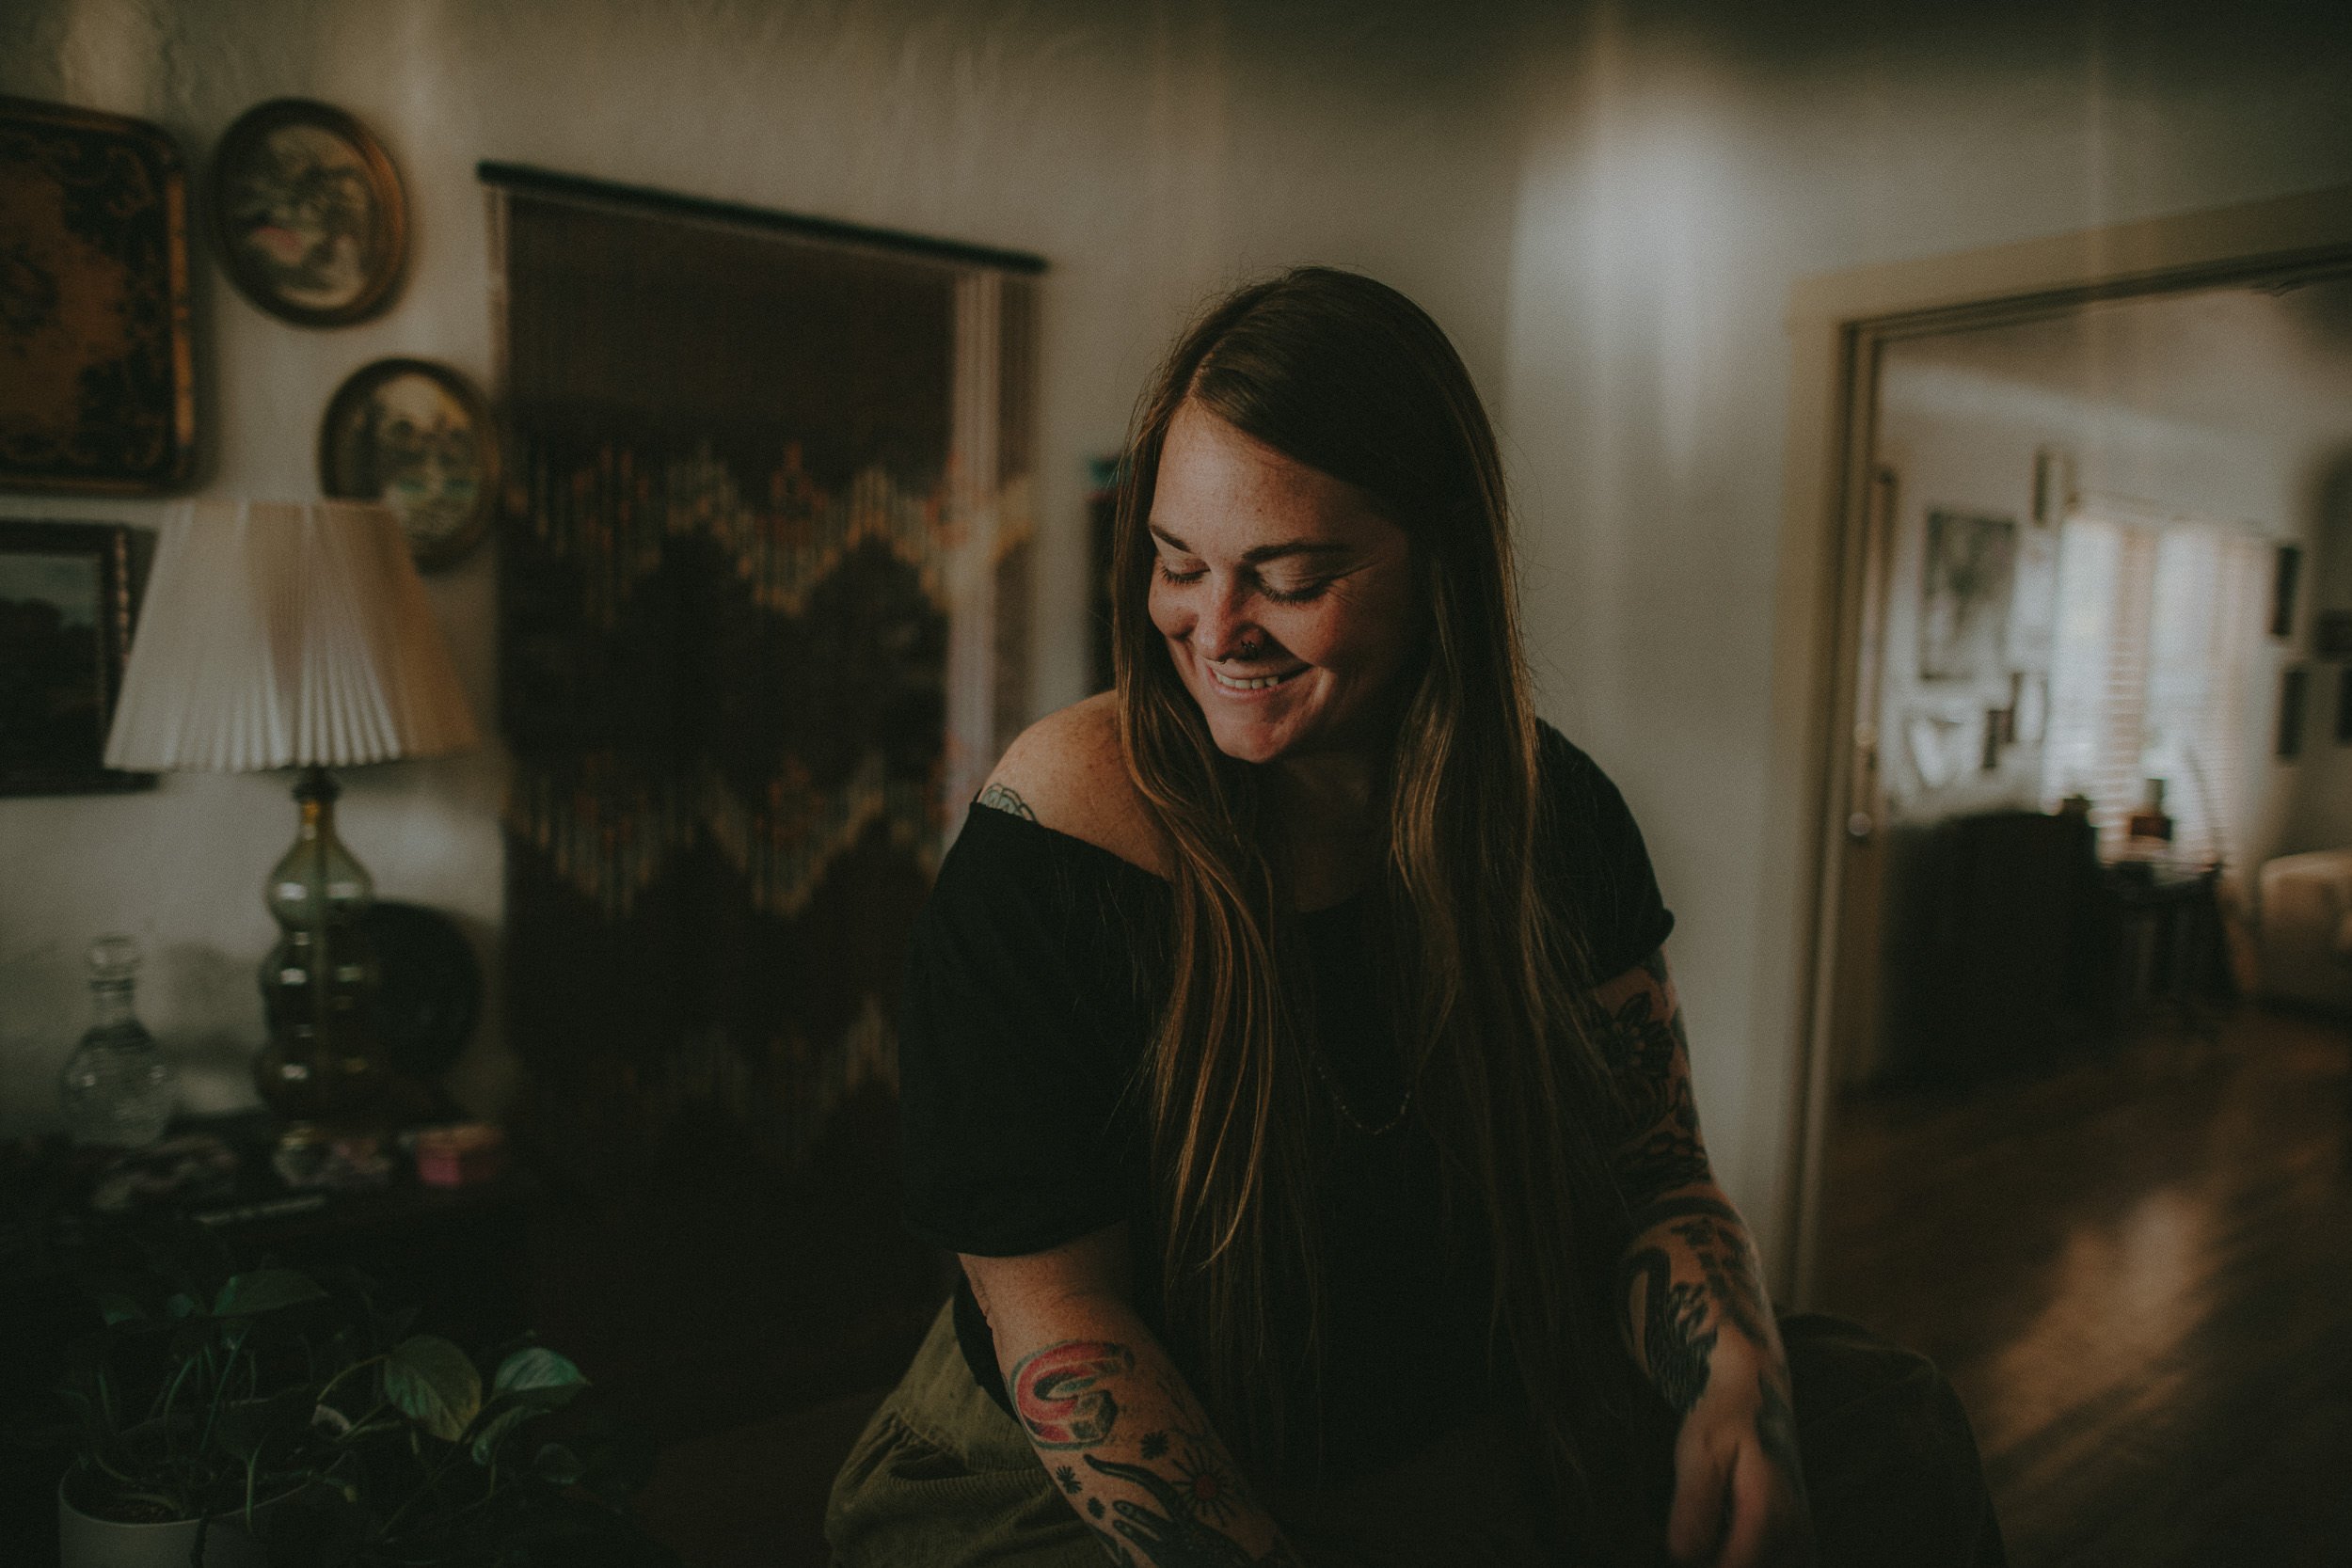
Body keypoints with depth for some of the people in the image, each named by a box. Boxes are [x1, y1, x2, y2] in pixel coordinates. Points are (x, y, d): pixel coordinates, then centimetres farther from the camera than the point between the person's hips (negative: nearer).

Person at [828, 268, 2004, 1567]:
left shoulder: (1546, 810, -5)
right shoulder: (1056, 842, -19)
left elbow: (1651, 1168, 1)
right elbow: (1055, 1314, -17)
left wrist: (1736, 1373, -18)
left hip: (1473, 1447, 4)